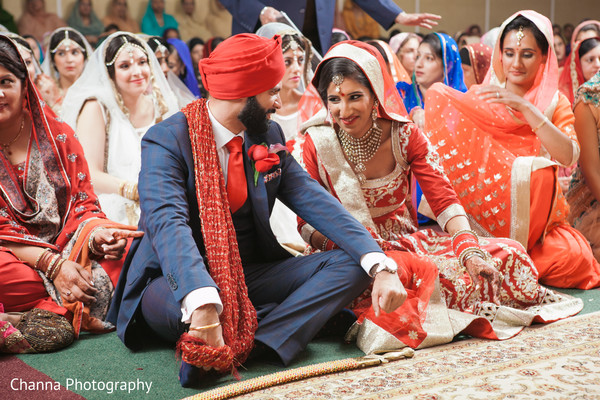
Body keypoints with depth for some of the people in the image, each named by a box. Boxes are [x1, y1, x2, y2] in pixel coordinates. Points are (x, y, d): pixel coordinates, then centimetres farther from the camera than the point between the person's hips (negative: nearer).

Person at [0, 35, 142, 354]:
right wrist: (51, 264, -20)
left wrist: (97, 234, -17)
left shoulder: (58, 135, 7)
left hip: (67, 250, 3)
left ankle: (51, 312, -23)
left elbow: (83, 205, 7)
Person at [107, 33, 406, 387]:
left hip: (251, 275, 7)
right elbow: (168, 223, -30)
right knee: (188, 308, -42)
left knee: (351, 264, -13)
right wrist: (204, 304, -48)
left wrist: (380, 265, -19)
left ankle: (235, 347, -27)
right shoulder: (166, 141, -14)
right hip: (179, 281, -7)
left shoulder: (269, 137, 6)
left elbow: (315, 202, -4)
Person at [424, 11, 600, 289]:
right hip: (481, 213, -1)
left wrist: (525, 107, -23)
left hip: (534, 219, 2)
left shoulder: (555, 103, 5)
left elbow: (569, 156, -15)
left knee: (575, 257, -26)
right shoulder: (478, 97, 6)